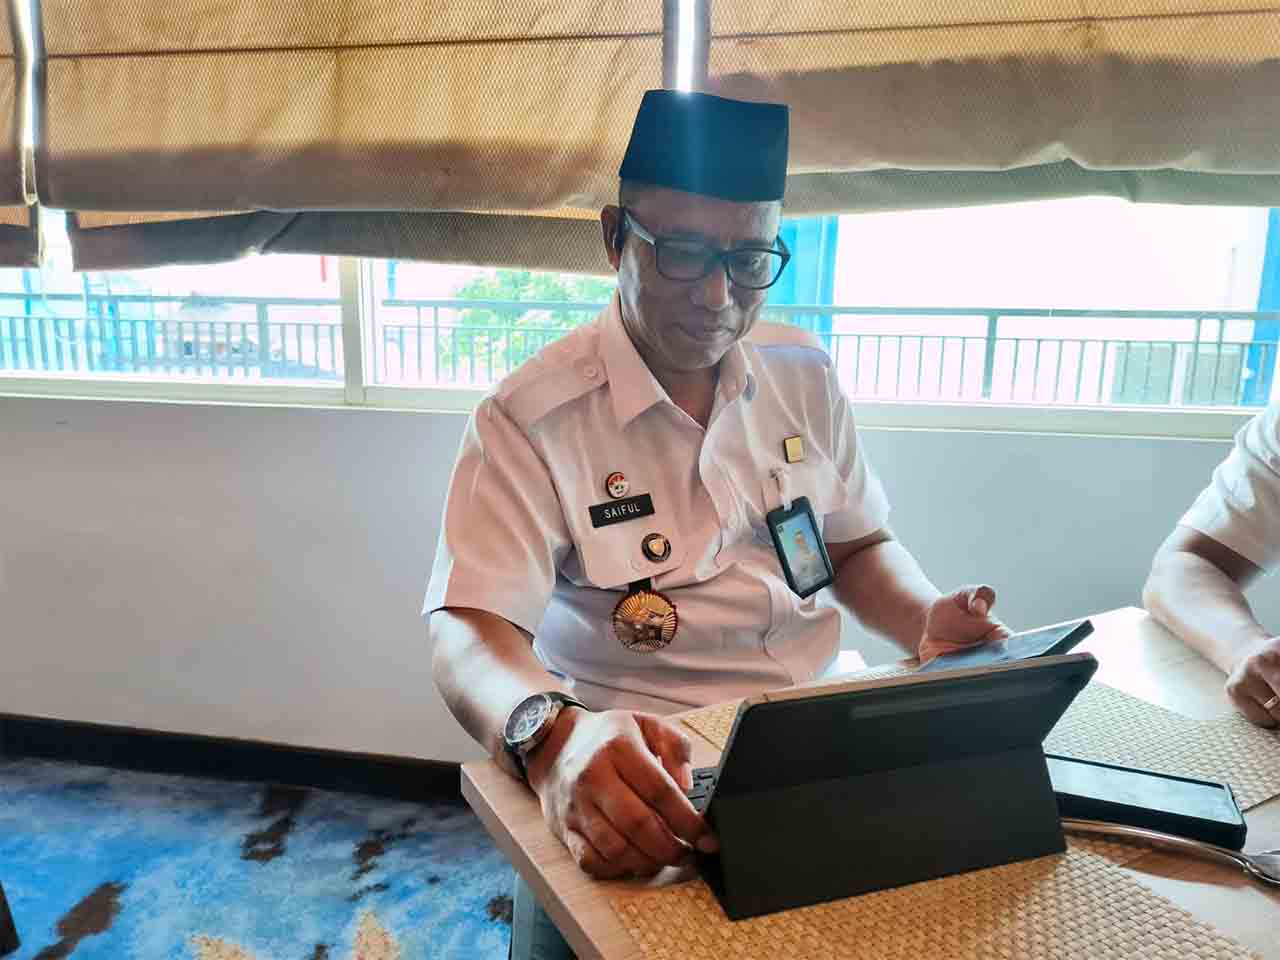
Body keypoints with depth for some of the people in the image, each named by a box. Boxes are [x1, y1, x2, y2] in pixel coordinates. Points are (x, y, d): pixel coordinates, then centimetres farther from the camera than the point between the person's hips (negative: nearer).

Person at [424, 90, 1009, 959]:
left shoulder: (805, 375, 5)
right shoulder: (531, 419, -12)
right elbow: (468, 629, -19)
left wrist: (927, 622, -5)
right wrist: (552, 735, -40)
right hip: (634, 767, -4)